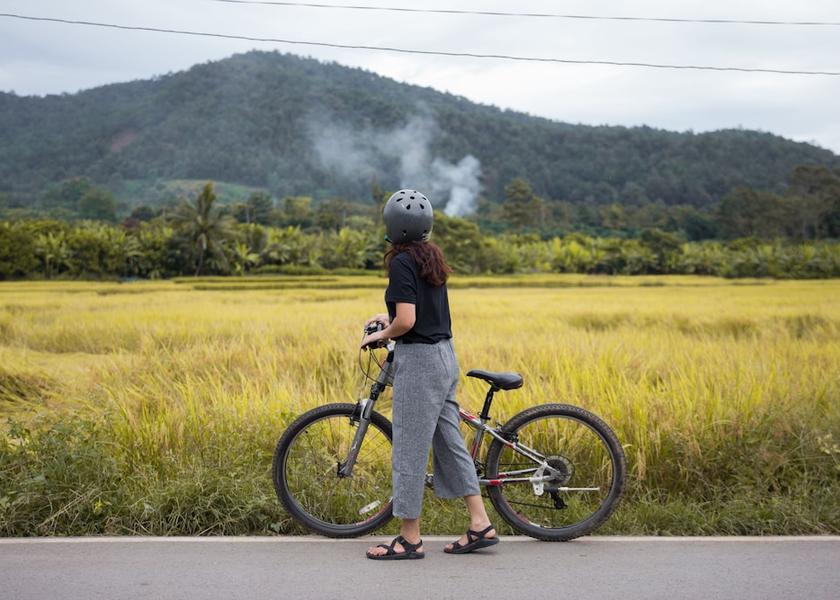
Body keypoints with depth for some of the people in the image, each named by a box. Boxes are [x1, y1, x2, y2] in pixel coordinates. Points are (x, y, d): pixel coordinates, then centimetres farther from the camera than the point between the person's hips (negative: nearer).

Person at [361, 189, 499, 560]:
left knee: (409, 449, 0)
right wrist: (390, 316, 29)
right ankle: (480, 525, 18)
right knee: (449, 441, 14)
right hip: (445, 356, 9)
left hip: (418, 361, -9)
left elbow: (406, 322, -22)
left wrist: (379, 335, -4)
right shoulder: (432, 256, 11)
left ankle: (410, 539, 9)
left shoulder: (401, 262, -15)